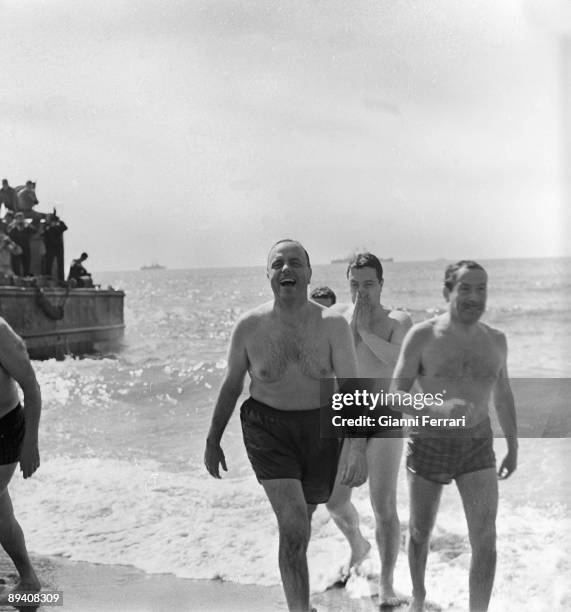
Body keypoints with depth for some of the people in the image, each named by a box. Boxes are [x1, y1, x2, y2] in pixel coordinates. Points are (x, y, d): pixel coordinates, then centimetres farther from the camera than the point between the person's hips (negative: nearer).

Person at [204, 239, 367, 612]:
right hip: (269, 428, -1)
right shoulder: (250, 327, -10)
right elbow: (232, 385, 3)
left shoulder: (333, 326, -14)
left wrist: (358, 448, -31)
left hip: (320, 429, 2)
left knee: (303, 518, 22)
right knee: (294, 525, -20)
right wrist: (213, 441, 9)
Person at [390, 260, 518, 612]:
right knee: (421, 532, 16)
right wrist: (440, 410, -32)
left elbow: (503, 395, 13)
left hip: (477, 449, 2)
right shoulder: (422, 336, -13)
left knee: (485, 540, -10)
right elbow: (396, 396, -15)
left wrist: (513, 447, 17)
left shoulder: (495, 340, -1)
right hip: (428, 447, -2)